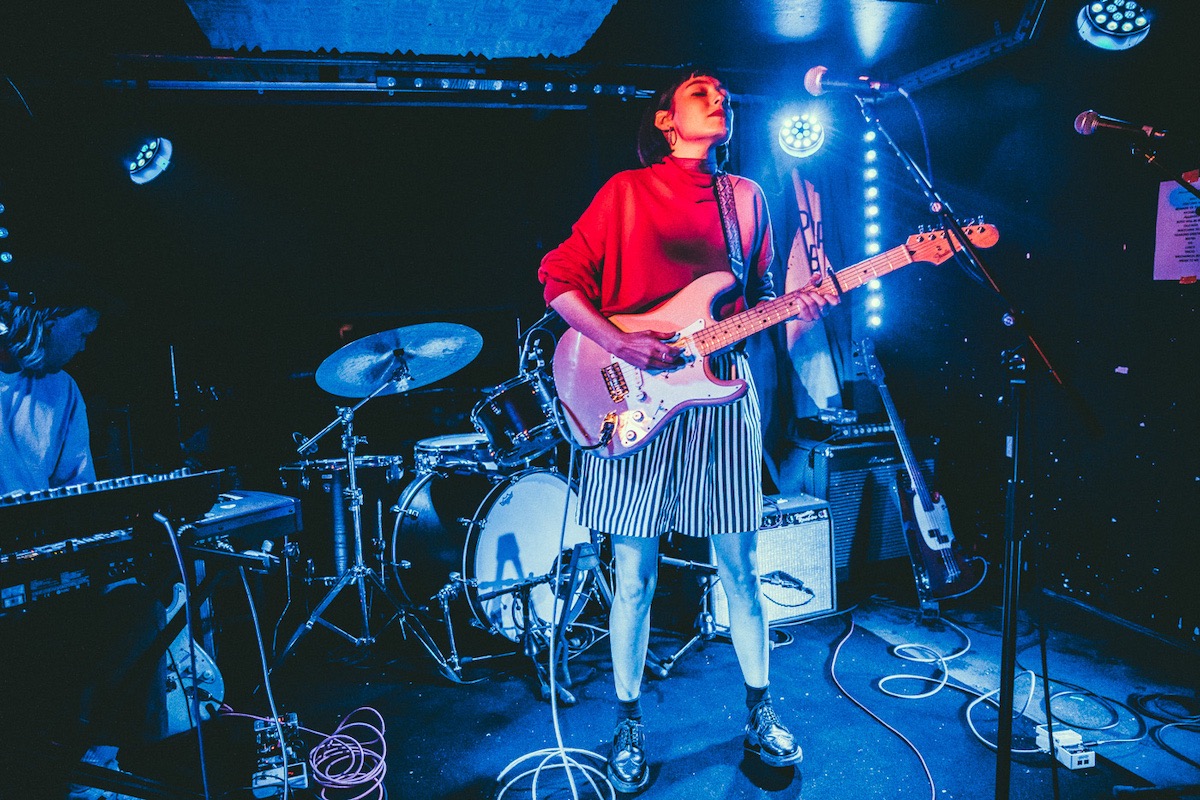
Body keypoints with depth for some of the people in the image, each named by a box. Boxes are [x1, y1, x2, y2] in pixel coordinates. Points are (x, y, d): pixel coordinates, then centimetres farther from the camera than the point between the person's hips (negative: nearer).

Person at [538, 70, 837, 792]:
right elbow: (560, 277, -1)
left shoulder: (747, 197, 15)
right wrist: (617, 342, -15)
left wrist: (801, 308, -6)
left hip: (720, 395, 3)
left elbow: (760, 297, 16)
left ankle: (760, 707, 31)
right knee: (634, 577, 5)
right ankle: (629, 720, 25)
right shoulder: (627, 191, 4)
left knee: (741, 568, 11)